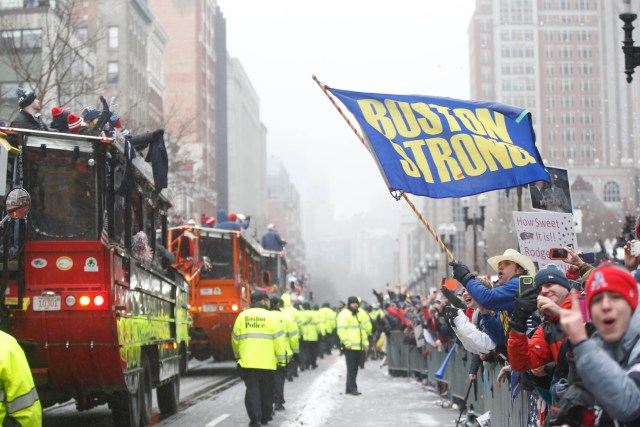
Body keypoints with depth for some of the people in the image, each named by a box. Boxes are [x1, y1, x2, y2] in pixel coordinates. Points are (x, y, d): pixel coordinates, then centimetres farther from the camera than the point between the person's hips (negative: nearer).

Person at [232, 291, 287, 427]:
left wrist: (237, 356, 26)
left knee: (252, 389, 3)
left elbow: (235, 339, 11)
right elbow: (278, 340, -6)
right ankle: (266, 416, 26)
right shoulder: (270, 317, -4)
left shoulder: (242, 316, 4)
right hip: (267, 362, -1)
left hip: (247, 361, 1)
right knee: (266, 390, 14)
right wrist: (282, 359, 2)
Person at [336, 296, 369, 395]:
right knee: (351, 368, -9)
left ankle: (349, 389, 16)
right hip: (350, 347, -9)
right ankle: (352, 388, -9)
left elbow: (362, 330, 28)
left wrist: (365, 343, 20)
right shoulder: (344, 315, -7)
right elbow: (341, 330, -15)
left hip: (358, 347, 9)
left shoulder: (358, 315, 22)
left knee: (354, 368, 10)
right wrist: (347, 342, -22)